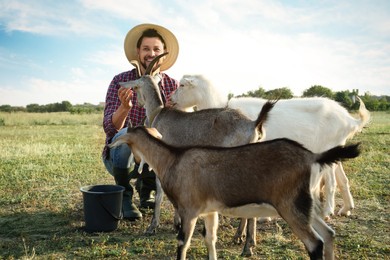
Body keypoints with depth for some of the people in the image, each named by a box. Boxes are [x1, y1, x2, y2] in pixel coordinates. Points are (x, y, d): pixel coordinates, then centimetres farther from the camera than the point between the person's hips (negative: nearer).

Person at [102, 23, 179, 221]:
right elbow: (109, 128, -21)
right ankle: (124, 195, -9)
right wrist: (124, 107, -41)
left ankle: (146, 187, 9)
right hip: (120, 157, -3)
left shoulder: (173, 86, -5)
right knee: (126, 134, -33)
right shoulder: (120, 81, -11)